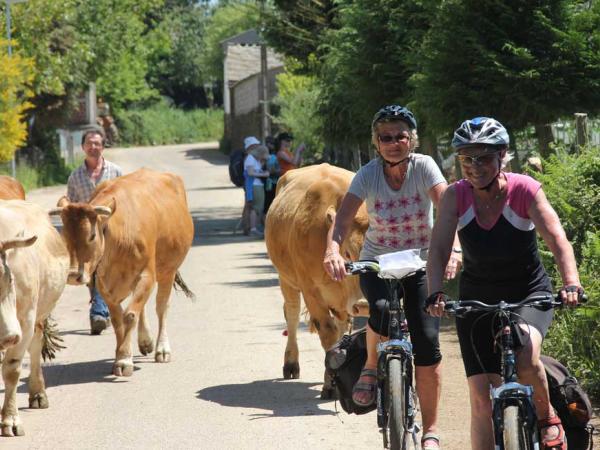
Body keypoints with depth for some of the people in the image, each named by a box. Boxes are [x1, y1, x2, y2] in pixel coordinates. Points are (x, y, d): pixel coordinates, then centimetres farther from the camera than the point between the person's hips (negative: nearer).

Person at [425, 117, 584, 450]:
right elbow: (438, 249, -21)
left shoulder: (524, 190, -19)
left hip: (529, 295, -2)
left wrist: (571, 283, -46)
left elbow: (557, 240, -29)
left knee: (524, 357, -31)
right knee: (482, 398, -5)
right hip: (477, 298, 2)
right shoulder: (456, 196, -13)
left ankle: (547, 418, -3)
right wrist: (436, 294, -39)